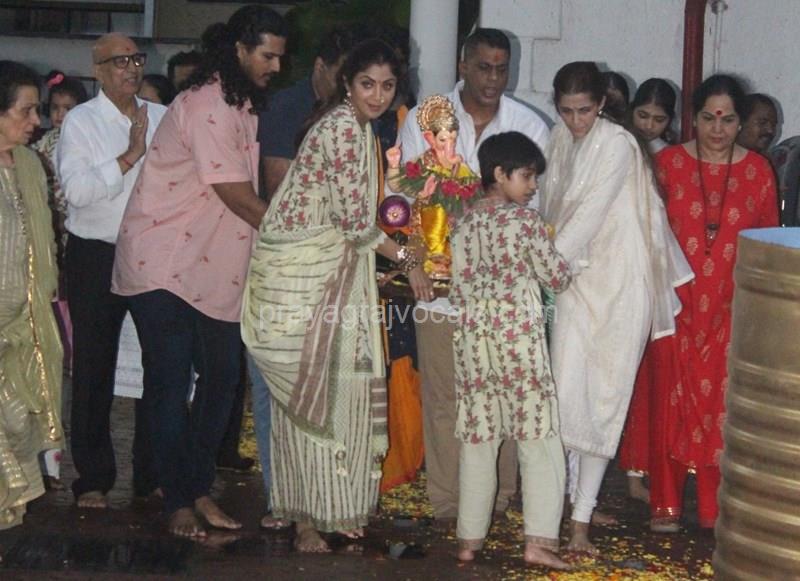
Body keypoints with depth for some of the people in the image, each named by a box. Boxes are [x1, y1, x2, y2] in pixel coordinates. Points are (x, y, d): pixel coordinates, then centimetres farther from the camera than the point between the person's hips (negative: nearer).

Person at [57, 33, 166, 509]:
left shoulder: (162, 118, 7)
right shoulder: (81, 121, -3)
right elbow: (77, 189, -15)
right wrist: (130, 157, -18)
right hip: (96, 257, -3)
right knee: (95, 370, 5)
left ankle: (153, 474, 18)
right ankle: (93, 478, 14)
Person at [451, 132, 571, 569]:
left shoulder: (464, 222, 5)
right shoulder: (526, 220, -9)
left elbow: (460, 286, 6)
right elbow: (555, 278, -3)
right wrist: (563, 265, 18)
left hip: (472, 336, 5)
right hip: (519, 333, -5)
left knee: (478, 439, 10)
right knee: (537, 440, 1)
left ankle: (470, 537, 12)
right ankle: (539, 539, -4)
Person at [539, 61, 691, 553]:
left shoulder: (618, 145, -13)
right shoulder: (562, 139, 8)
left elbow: (589, 216, -19)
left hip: (618, 283, -6)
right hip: (576, 277, 6)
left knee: (603, 398, -3)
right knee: (566, 392, -1)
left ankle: (581, 520, 0)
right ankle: (575, 498, 11)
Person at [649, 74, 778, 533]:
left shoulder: (758, 171, 4)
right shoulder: (669, 163, 2)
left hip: (731, 310, 0)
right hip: (677, 305, 0)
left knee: (722, 404, -1)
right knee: (672, 400, 2)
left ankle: (717, 506, 9)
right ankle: (666, 504, 11)